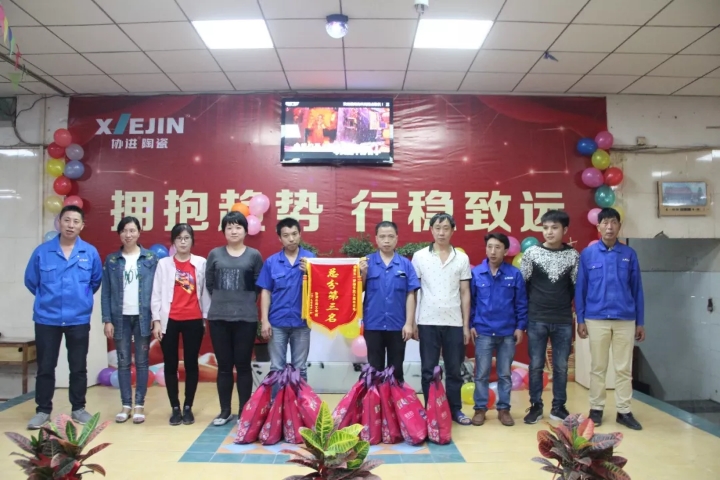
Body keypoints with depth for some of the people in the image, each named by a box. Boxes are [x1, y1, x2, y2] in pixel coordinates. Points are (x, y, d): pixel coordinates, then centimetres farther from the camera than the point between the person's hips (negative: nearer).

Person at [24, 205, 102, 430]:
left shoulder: (90, 252, -3)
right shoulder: (42, 251, -4)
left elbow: (97, 281, 10)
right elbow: (30, 281, 8)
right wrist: (48, 298, 14)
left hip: (79, 319, 0)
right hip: (46, 319, 0)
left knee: (78, 367, 9)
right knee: (45, 367, 9)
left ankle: (78, 408, 22)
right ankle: (43, 410, 22)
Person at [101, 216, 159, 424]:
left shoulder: (151, 258, 1)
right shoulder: (111, 260, 4)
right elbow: (106, 292, 4)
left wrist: (155, 317, -6)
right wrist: (107, 320, -2)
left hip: (143, 317, -1)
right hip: (120, 317, 1)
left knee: (141, 362, 5)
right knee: (123, 362, 7)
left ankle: (139, 405, 13)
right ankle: (126, 405, 16)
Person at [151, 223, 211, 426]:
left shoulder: (201, 263, 4)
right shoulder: (163, 264, 5)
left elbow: (205, 292, 5)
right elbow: (156, 294, 3)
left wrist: (206, 317, 3)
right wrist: (156, 320, -3)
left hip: (193, 320, 0)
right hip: (169, 321, 0)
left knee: (191, 363, 6)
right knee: (170, 364, 6)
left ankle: (188, 407, 17)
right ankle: (175, 408, 17)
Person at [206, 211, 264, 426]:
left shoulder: (254, 255, 2)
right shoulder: (215, 254, 6)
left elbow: (259, 286, 4)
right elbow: (209, 283, 12)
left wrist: (246, 302, 3)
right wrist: (221, 300, 10)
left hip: (246, 318, -1)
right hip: (218, 317, 2)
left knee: (243, 365, 5)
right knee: (224, 366, 9)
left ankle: (244, 411, 16)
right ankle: (225, 410, 21)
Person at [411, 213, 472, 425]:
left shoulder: (462, 258, 5)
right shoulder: (419, 256, 1)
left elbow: (465, 293, 7)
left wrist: (466, 325, 4)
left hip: (454, 323, 1)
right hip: (427, 322, -1)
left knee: (454, 370, 10)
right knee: (429, 370, 7)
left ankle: (455, 409, 23)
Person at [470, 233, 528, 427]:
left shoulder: (514, 274, -3)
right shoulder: (476, 273, -3)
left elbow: (521, 303, 2)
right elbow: (470, 301, 2)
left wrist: (520, 326, -1)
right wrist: (470, 324, -1)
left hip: (508, 333, 1)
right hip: (483, 332, 0)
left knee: (505, 374, 11)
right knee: (481, 373, 6)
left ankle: (504, 409, 24)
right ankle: (480, 408, 19)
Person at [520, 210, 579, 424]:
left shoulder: (573, 255, 1)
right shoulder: (531, 253, -2)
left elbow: (576, 286, 9)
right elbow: (522, 285, 3)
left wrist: (564, 305, 9)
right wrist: (526, 311, 5)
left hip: (563, 321, 1)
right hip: (536, 320, -1)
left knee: (561, 366, 9)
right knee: (536, 365, 6)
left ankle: (558, 406, 23)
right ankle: (536, 406, 18)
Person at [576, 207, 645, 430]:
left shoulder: (629, 254, 4)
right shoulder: (587, 254, 0)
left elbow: (637, 290, 6)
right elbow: (580, 289, 1)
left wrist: (640, 322, 6)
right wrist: (580, 320, -2)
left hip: (626, 320, 1)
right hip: (596, 319, -1)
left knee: (624, 368, 8)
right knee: (598, 367, 8)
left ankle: (624, 411, 19)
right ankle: (596, 409, 19)